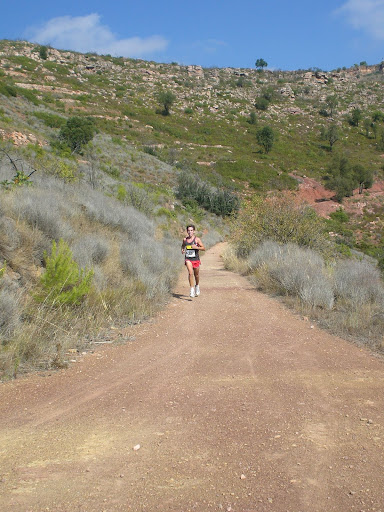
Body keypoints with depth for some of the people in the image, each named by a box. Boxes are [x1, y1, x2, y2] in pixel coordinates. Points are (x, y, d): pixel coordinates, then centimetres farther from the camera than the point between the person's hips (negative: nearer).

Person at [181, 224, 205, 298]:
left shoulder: (197, 239, -6)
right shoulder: (184, 239, 3)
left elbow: (203, 248, -5)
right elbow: (183, 245, 25)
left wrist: (196, 247, -20)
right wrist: (182, 250, 4)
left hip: (196, 259, 0)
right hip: (188, 259, 1)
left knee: (196, 274, 14)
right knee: (190, 273, -19)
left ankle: (197, 286, 43)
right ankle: (192, 290, -19)